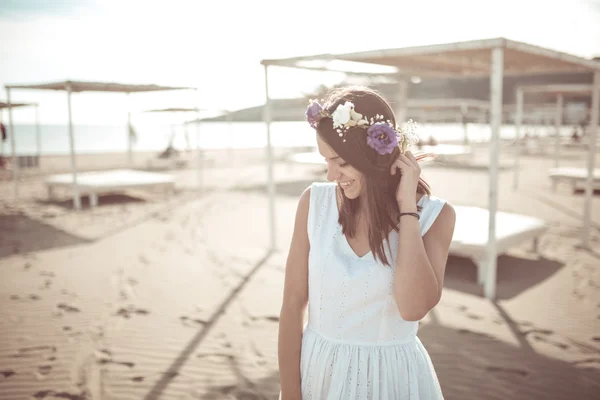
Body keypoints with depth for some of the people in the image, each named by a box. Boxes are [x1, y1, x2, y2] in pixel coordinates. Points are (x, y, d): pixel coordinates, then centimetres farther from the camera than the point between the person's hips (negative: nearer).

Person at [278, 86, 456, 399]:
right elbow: (292, 305, -6)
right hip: (320, 371, 1)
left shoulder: (433, 215, -11)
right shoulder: (314, 201, -10)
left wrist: (408, 207, -22)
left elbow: (414, 308, -25)